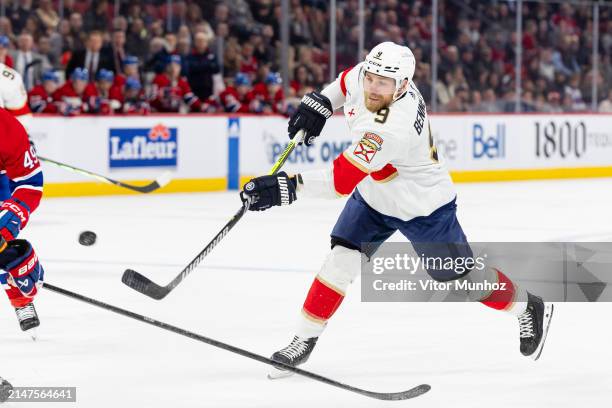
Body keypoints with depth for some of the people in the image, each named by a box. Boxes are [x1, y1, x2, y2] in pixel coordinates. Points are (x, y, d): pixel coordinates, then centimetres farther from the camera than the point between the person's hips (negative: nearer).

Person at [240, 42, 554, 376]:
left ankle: (528, 308, 32)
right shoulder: (363, 76, -20)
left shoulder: (391, 128, -43)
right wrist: (318, 104, -2)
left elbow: (342, 180, -45)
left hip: (422, 207, -7)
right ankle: (305, 339, 0)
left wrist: (288, 187, -52)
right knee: (342, 259, -8)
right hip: (373, 196, 7)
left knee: (460, 278, 8)